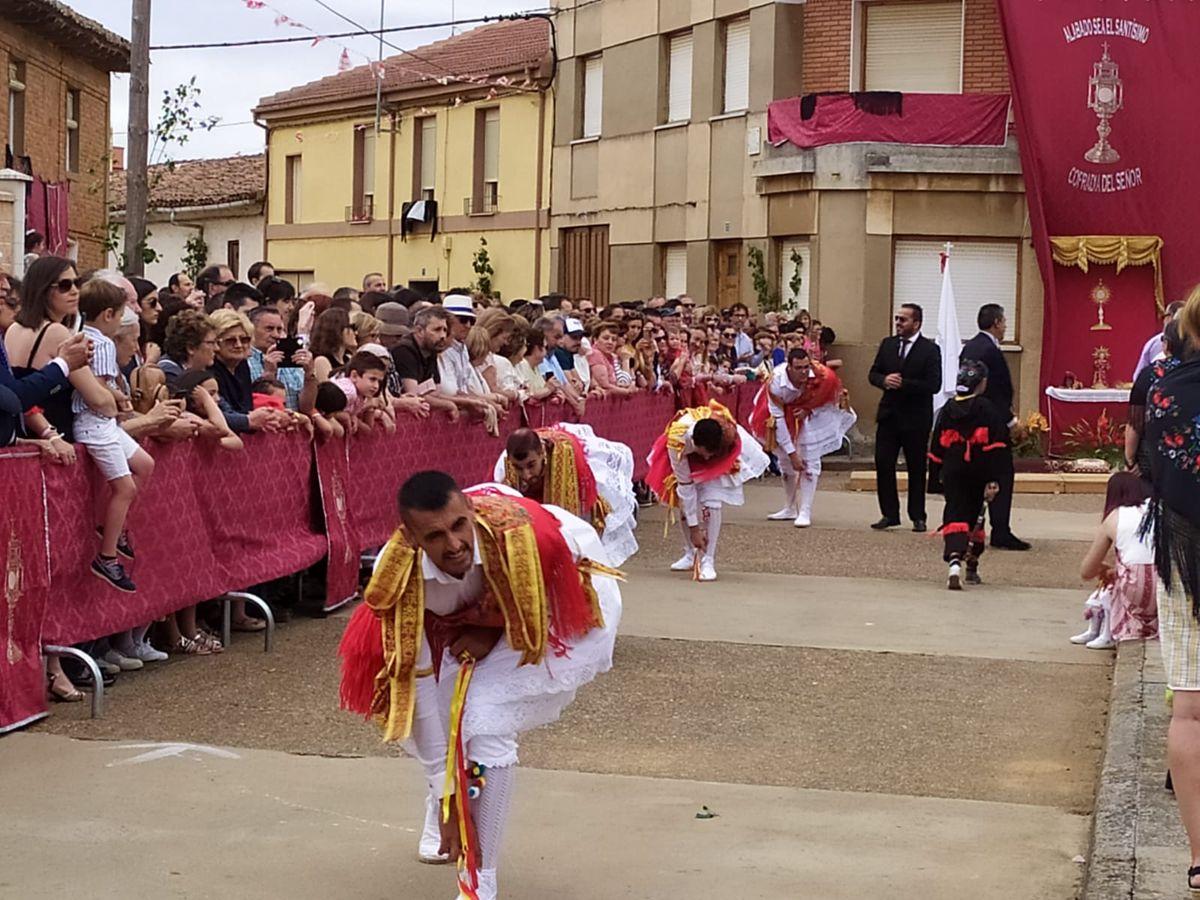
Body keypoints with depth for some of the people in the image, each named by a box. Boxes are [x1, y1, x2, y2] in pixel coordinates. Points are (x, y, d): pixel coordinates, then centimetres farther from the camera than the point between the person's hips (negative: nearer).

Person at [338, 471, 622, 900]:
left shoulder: (522, 533, -41)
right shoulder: (400, 577, -33)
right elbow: (419, 684, -28)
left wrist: (491, 636, -18)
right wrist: (448, 797, -26)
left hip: (552, 612, -3)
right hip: (465, 616, 3)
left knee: (487, 723, -21)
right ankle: (440, 807, 31)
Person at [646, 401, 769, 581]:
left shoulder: (731, 433, -41)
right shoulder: (678, 441, -41)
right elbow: (685, 486, -34)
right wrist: (693, 528, -30)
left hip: (720, 461, -1)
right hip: (687, 460, 1)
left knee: (711, 502, -19)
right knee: (684, 502, -5)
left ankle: (708, 561, -16)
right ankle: (690, 555, 17)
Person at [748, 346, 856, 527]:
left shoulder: (821, 375, -34)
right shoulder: (776, 383, -35)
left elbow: (830, 399, -10)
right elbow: (778, 419, -29)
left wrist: (809, 411, -26)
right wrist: (791, 453, -29)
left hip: (810, 415, -1)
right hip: (786, 415, 1)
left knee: (809, 461, -13)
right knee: (786, 461, 10)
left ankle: (805, 512, -14)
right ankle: (790, 509, 26)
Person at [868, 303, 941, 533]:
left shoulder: (930, 350, -7)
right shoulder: (887, 344, 8)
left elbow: (933, 385, -14)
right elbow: (873, 374, 9)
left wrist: (904, 384, -21)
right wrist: (884, 380, -13)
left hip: (916, 418, -4)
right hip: (889, 414, 4)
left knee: (916, 469, 6)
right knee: (883, 464, 0)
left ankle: (918, 516, 16)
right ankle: (890, 514, 8)